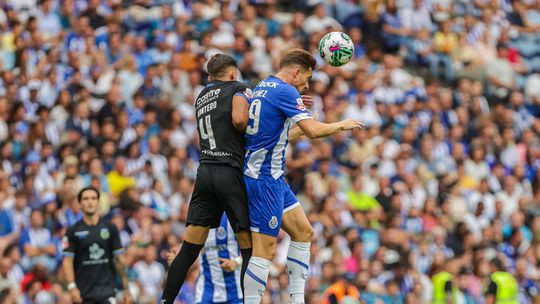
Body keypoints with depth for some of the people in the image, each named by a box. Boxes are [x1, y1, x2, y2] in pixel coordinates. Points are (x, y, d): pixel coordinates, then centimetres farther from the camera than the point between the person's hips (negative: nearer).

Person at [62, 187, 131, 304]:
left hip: (107, 290, 0)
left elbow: (119, 259, 6)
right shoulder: (73, 231, 2)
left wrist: (126, 289, 2)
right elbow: (68, 261, -2)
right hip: (83, 293, 0)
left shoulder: (110, 229, 5)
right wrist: (72, 287, -15)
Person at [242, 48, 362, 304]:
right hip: (265, 179, -10)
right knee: (265, 250, -10)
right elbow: (313, 130, -21)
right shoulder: (286, 92, -13)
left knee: (303, 232, 15)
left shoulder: (261, 88, 14)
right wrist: (342, 125, -4)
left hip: (273, 178, 10)